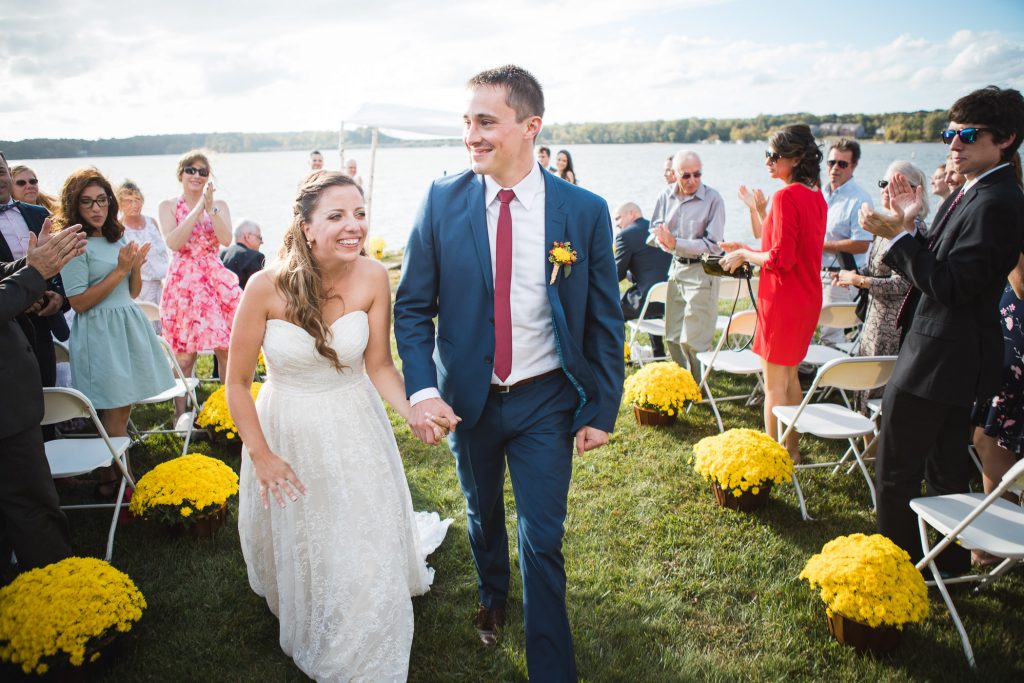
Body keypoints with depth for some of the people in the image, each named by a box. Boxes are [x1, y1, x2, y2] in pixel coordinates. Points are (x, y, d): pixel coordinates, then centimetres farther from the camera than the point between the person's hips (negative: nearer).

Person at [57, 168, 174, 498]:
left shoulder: (117, 237, 12)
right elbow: (79, 302, -14)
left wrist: (136, 265, -5)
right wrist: (120, 270, -15)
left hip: (128, 327, 7)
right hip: (99, 332, -7)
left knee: (124, 406, 10)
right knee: (115, 411, -1)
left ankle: (111, 477, 21)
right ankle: (116, 481, 12)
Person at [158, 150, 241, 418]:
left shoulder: (219, 205, 10)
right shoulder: (168, 206, 5)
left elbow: (226, 239, -6)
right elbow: (173, 242, -11)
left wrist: (210, 207, -15)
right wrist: (198, 207, -13)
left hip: (216, 279, 2)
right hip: (183, 282, -2)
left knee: (227, 348, 0)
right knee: (185, 354, -2)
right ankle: (180, 414, 11)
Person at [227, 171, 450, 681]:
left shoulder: (372, 278, -17)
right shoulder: (266, 286, -23)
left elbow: (379, 364, -7)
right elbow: (237, 381, -12)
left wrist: (414, 411, -24)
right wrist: (260, 455, -13)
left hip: (355, 429, 1)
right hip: (288, 432, -1)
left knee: (369, 564, 8)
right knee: (298, 557, 21)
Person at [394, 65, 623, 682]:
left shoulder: (585, 211, -12)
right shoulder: (443, 201, -9)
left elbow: (606, 320, -5)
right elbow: (413, 304, -4)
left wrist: (602, 411, -4)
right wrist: (422, 388, -17)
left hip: (545, 400, -2)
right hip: (466, 395, 2)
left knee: (543, 542, 3)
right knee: (482, 514, 24)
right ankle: (492, 597, 55)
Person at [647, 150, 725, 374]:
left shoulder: (713, 199, -13)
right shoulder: (666, 196, 3)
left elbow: (713, 245, -16)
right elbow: (655, 231, 11)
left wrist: (674, 242, -22)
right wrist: (662, 240, -13)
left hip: (702, 272, -6)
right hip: (676, 269, 6)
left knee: (691, 341, -8)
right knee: (673, 338, 13)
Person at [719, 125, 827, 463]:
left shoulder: (786, 196, -18)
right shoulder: (816, 197, 9)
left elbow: (780, 259, -23)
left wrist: (743, 255, -7)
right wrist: (746, 249, 14)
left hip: (782, 299, -9)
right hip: (807, 299, 9)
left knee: (774, 383, 1)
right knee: (790, 376, 19)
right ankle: (792, 450, 30)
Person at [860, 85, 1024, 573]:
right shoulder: (970, 195, 13)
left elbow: (951, 285, -26)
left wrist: (899, 236, -23)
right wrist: (906, 231, 1)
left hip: (939, 362, -11)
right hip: (952, 360, 11)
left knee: (895, 475, 0)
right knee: (945, 471, 21)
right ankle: (950, 564, 36)